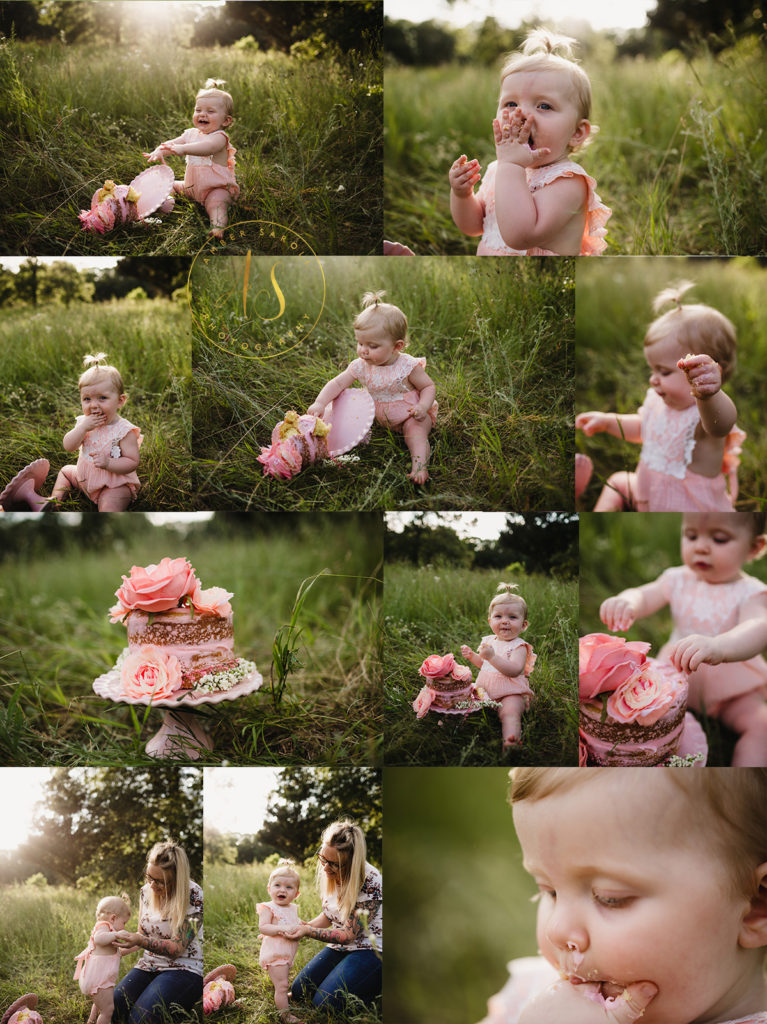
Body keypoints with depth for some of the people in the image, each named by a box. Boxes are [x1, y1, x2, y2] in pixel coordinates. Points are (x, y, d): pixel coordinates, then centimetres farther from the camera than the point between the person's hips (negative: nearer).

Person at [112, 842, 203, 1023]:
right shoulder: (147, 890, 5)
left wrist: (141, 941, -32)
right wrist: (125, 936, -7)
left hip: (182, 969, -5)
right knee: (112, 1007, -22)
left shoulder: (193, 896, -15)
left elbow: (177, 948, -18)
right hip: (148, 966, 6)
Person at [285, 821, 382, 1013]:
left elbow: (349, 935, -22)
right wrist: (300, 927, -5)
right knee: (298, 991, 0)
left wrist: (308, 931, -32)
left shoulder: (370, 883, -26)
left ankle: (378, 986, 2)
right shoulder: (328, 872, -4)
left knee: (325, 1002, -21)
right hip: (339, 947, 8)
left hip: (370, 949, -8)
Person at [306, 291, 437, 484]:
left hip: (411, 415, -6)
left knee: (415, 431, -34)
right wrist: (320, 403, -29)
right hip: (382, 416, 6)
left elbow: (429, 386, -13)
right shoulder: (361, 366, -13)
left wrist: (423, 406, -32)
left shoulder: (407, 366, -23)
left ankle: (419, 463, -47)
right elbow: (338, 383, -13)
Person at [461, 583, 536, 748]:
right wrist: (472, 656, 9)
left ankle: (510, 740, -53)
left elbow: (514, 670, -30)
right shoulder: (490, 641, 11)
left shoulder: (518, 646, -11)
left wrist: (492, 656, -38)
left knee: (510, 713, -33)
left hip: (511, 693, -9)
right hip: (485, 689, 9)